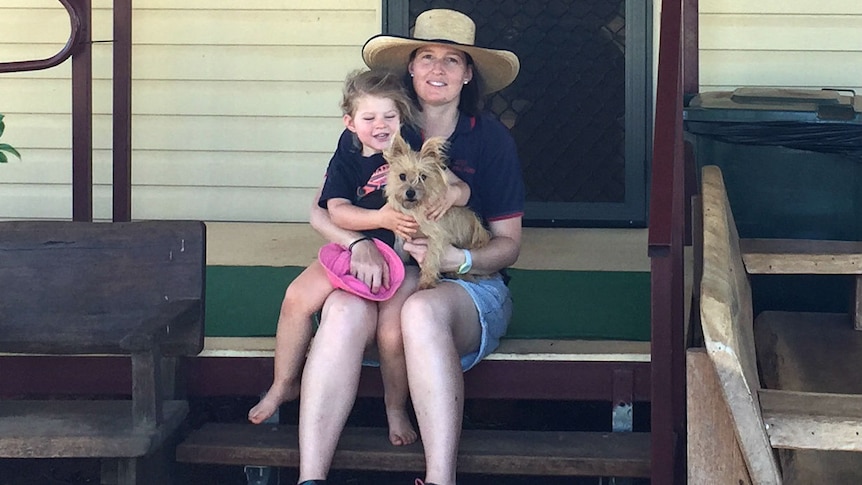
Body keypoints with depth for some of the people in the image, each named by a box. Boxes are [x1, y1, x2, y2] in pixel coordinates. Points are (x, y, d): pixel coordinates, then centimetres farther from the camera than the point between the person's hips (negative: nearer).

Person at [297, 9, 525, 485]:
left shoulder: (489, 138, 4)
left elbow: (508, 243, 4)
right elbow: (323, 210, 5)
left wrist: (459, 259, -18)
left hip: (470, 287, -1)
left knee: (422, 310, -37)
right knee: (344, 308, -34)